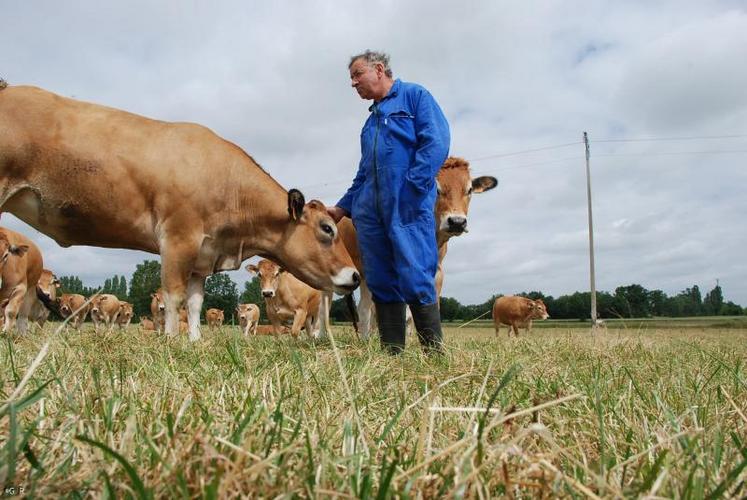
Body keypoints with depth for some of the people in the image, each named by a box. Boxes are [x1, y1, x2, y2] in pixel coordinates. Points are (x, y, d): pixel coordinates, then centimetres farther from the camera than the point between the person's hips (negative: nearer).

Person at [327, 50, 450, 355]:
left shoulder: (414, 95, 8)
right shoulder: (372, 119, 28)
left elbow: (436, 142, -7)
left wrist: (412, 186, -17)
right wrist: (343, 207, 22)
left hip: (408, 205, -7)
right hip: (369, 210, 7)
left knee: (415, 278, -13)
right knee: (381, 282, 3)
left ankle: (435, 355, -5)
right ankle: (391, 354, 8)